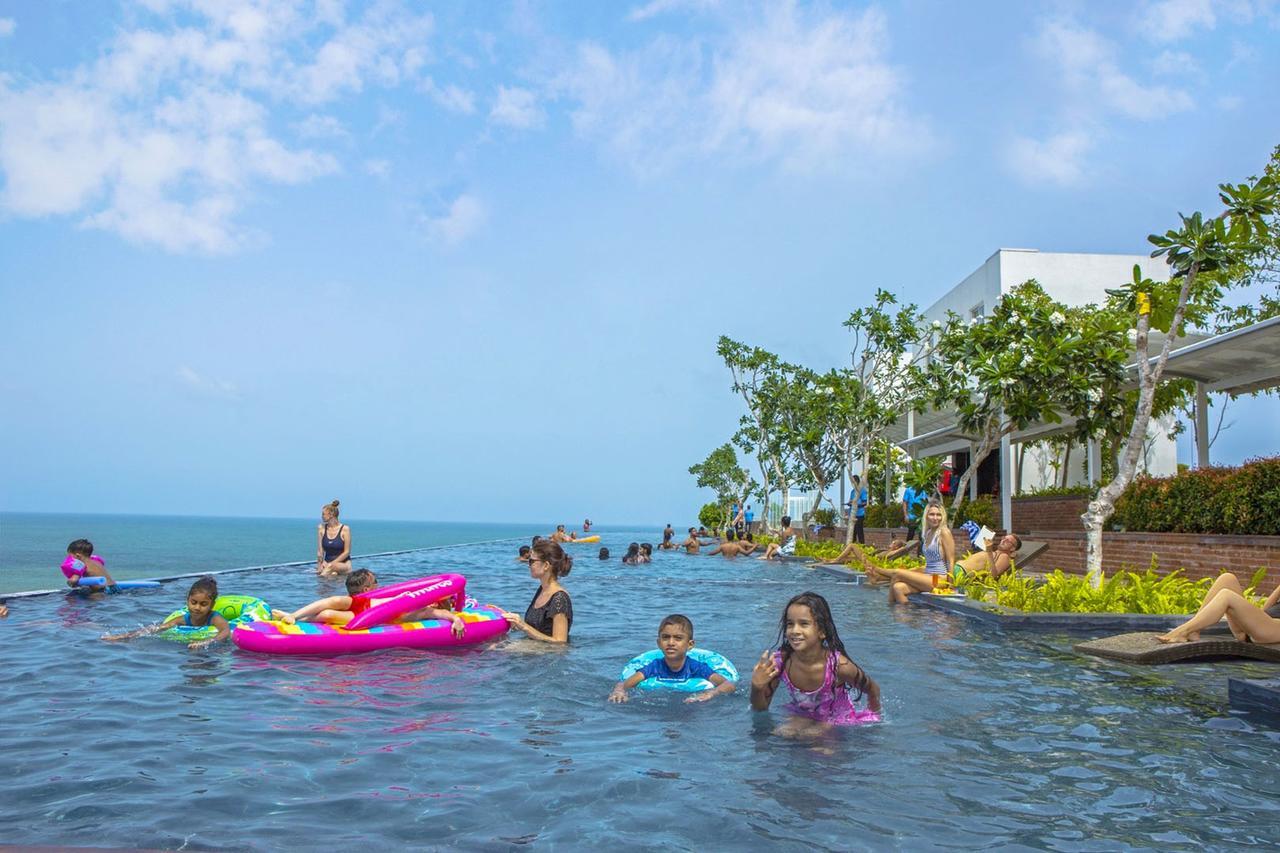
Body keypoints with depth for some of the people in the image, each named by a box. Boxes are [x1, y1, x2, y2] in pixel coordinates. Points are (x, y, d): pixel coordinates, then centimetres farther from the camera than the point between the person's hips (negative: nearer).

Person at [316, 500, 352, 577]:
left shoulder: (345, 529, -5)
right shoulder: (321, 528, 5)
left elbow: (347, 552, -5)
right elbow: (320, 551, 4)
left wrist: (331, 563, -14)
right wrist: (320, 564, -11)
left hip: (344, 564, -2)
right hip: (327, 562, 2)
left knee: (331, 566, -38)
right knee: (333, 574, -34)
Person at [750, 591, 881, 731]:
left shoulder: (838, 665, -31)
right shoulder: (780, 661, -22)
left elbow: (873, 690, -11)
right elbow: (760, 709, -10)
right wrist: (757, 688, -29)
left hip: (839, 722, -1)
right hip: (803, 718, 2)